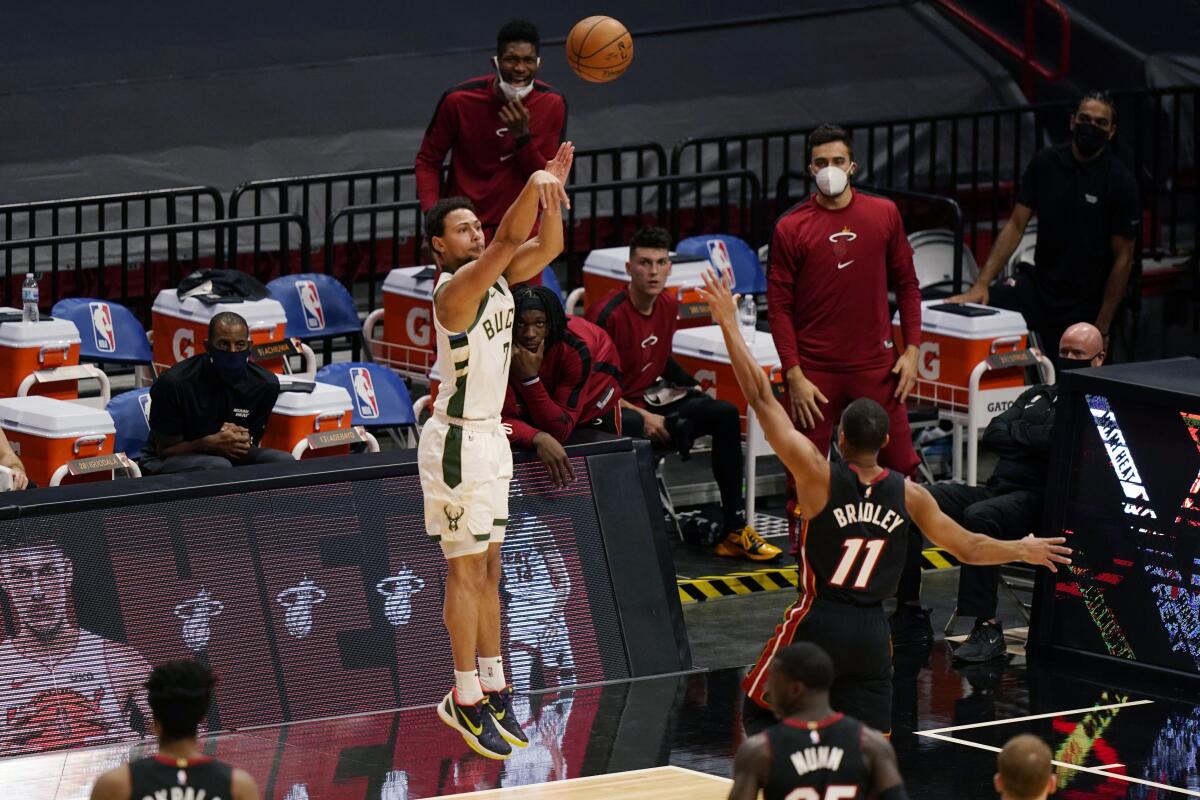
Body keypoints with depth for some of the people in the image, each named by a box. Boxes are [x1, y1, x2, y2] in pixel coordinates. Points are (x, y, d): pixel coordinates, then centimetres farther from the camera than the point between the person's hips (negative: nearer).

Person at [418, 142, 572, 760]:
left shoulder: (497, 280, 6)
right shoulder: (455, 289, -18)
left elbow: (546, 247, 2)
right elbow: (508, 244, -33)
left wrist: (553, 189, -12)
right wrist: (534, 186, -40)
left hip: (490, 437, 9)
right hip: (458, 442, -9)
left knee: (488, 569, 13)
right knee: (467, 571, -5)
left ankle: (492, 687, 19)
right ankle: (466, 701, 1)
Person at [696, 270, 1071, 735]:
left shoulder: (819, 476, -9)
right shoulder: (908, 495, 1)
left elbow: (761, 399, -10)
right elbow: (969, 548, 11)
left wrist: (730, 326, -7)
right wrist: (1021, 550, 30)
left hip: (818, 624, -3)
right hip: (871, 633, 3)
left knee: (758, 713, 17)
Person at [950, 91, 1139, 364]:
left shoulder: (1120, 182, -10)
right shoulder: (1045, 164, 1)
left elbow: (1123, 258, -7)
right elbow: (1015, 226, 2)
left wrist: (1102, 329, -9)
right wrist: (982, 283, -10)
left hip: (1084, 306, -3)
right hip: (1039, 287, 3)